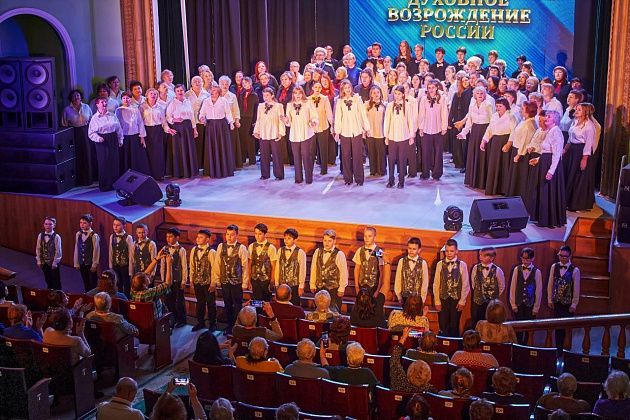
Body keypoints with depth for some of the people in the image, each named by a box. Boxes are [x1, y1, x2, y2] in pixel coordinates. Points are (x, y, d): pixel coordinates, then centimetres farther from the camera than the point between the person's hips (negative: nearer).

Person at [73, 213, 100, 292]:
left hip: (91, 264, -5)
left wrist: (94, 265, -10)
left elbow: (96, 251, -11)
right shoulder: (78, 234, 3)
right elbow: (76, 249, 7)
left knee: (92, 284, 3)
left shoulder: (94, 236, -12)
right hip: (82, 264, 5)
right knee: (86, 284, 12)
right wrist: (76, 263, 7)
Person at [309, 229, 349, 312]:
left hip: (334, 289, -4)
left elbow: (344, 272, -9)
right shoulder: (318, 252, 3)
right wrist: (312, 284, 10)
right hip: (319, 287, 4)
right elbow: (313, 269, 9)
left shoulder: (339, 254, -11)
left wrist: (341, 289, -7)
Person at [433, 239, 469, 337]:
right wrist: (437, 301, -1)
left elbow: (465, 285, 0)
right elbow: (436, 284, 3)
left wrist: (462, 301, -4)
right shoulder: (440, 264, 2)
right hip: (443, 300, 1)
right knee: (443, 327, 2)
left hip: (456, 300, -1)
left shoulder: (462, 265, -2)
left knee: (454, 327, 4)